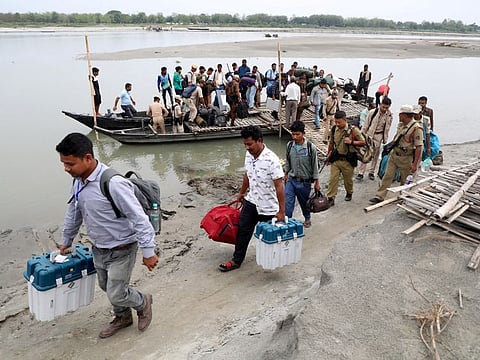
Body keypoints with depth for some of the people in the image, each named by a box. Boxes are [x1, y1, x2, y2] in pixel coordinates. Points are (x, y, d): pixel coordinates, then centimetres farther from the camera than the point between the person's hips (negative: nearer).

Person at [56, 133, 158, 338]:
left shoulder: (113, 183, -31)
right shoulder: (78, 181, -4)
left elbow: (139, 218, -27)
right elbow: (73, 213, 14)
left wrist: (148, 252, -23)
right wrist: (66, 241, 25)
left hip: (121, 251, -8)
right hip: (99, 249, 8)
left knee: (116, 295, 2)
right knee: (106, 287, 23)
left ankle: (143, 303, 34)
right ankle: (123, 317, 49)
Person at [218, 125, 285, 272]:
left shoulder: (271, 160, -27)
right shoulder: (249, 155, -3)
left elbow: (279, 187, -25)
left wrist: (281, 211, -24)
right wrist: (241, 193, 24)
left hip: (268, 207, -6)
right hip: (251, 201, 6)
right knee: (243, 230, 9)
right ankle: (236, 260, 21)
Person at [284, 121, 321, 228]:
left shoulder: (311, 148, -15)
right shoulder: (290, 145, -4)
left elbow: (315, 166, -7)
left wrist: (316, 182, -3)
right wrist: (286, 173, 17)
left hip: (305, 182, -2)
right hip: (291, 180, 2)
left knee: (304, 202, 17)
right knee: (287, 203, -8)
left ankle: (307, 218, 44)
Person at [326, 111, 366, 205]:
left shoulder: (353, 130, -12)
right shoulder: (334, 129, 1)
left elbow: (363, 142, -9)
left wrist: (351, 142, -24)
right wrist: (328, 154, 20)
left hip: (348, 160, -3)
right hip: (335, 159, 3)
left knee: (348, 179, 15)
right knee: (333, 179, -3)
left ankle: (349, 193, 41)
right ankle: (330, 198, 4)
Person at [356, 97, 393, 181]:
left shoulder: (389, 116, -6)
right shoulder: (372, 112, -13)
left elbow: (387, 129, 6)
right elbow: (366, 125, -4)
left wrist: (385, 139, 9)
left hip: (379, 137, 2)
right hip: (368, 134, -2)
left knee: (375, 155, 10)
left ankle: (371, 172, 23)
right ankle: (360, 173, 0)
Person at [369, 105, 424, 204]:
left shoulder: (416, 128, -20)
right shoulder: (400, 125, 4)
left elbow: (419, 147, -22)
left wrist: (415, 164, -25)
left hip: (406, 158, -6)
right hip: (394, 154, 7)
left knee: (405, 181, 10)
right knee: (387, 176, 4)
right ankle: (379, 197, 6)